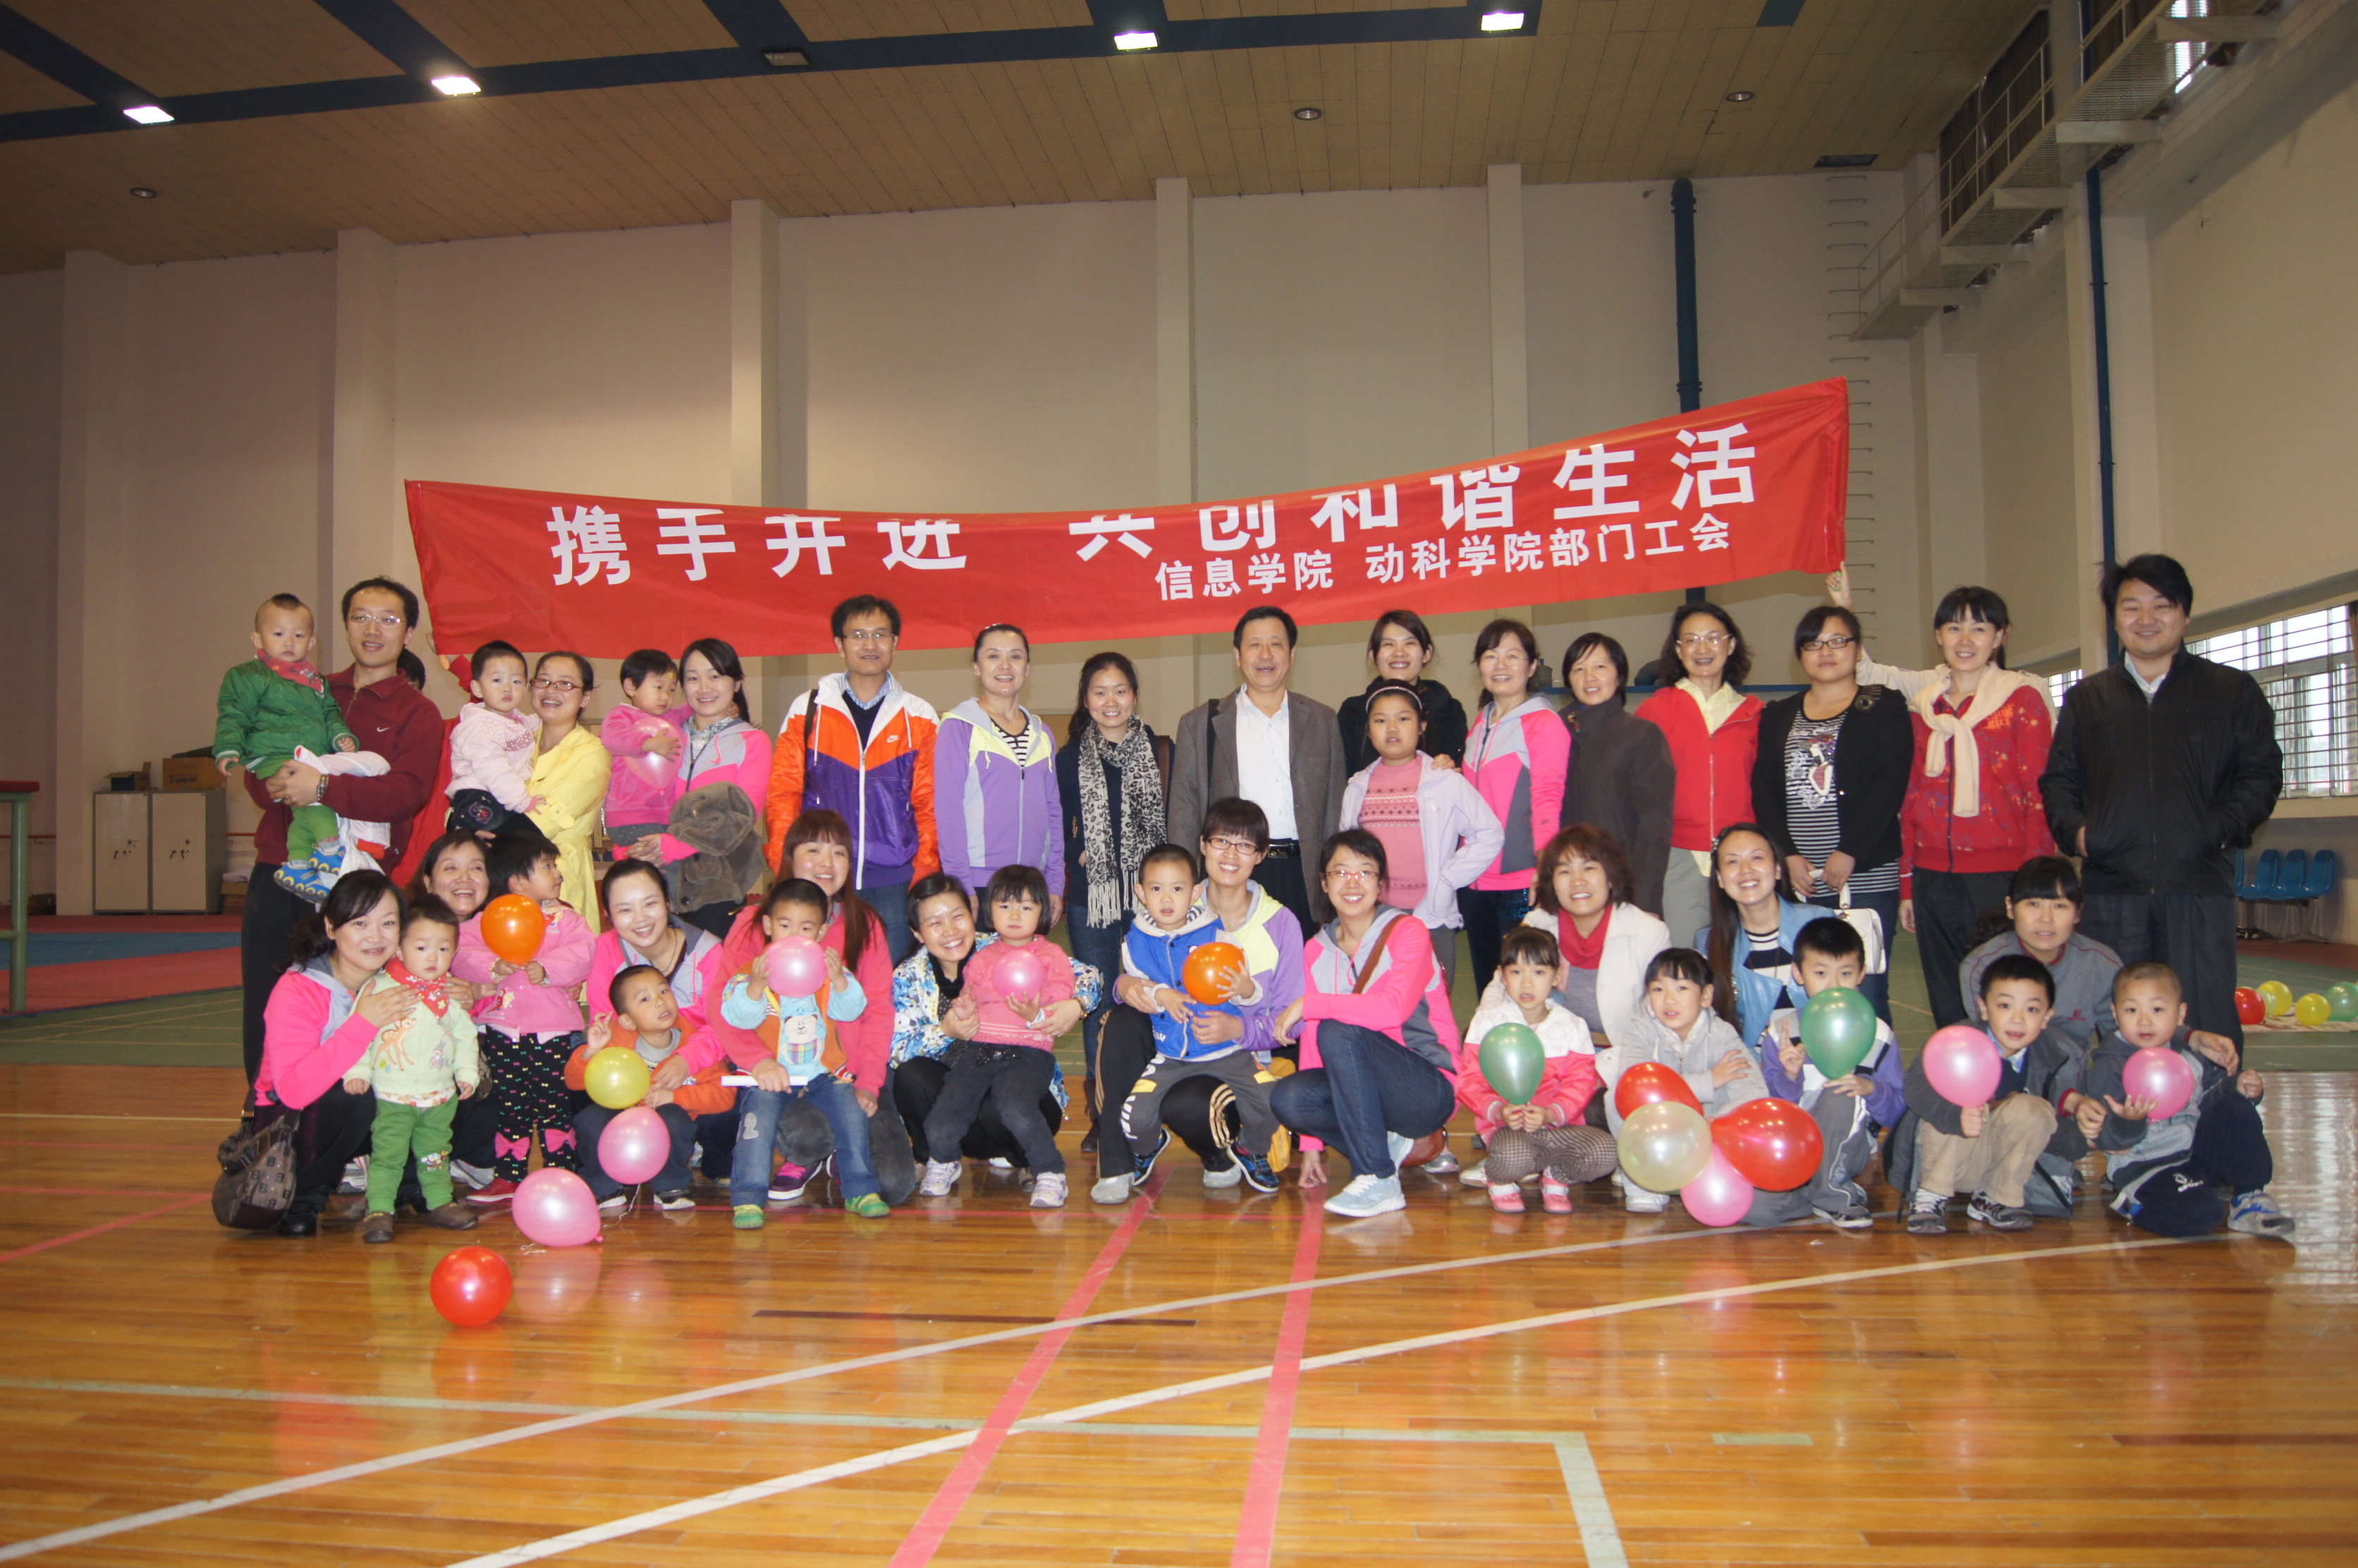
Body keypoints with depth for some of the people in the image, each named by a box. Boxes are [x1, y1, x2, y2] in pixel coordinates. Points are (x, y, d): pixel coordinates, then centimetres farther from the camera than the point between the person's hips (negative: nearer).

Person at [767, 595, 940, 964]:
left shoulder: (919, 716, 8)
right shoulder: (807, 710, 6)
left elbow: (929, 804, 6)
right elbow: (783, 795, 4)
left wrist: (925, 876, -3)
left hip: (895, 882, 0)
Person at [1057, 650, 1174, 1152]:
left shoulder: (1162, 752, 6)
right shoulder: (1069, 758, 9)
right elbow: (1058, 829, 11)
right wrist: (1079, 856, -4)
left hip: (1149, 893, -1)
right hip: (1091, 897, 1)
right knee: (1098, 1004, 4)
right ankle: (1101, 1116, 12)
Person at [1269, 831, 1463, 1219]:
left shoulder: (1407, 933, -9)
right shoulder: (1317, 951, 8)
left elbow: (1393, 1009, -28)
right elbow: (1311, 1038, 5)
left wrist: (1308, 1004, -22)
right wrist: (1311, 1143, 1)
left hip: (1431, 1090, -5)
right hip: (1365, 1086, 5)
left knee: (1338, 1032, -30)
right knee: (1287, 1098, -23)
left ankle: (1379, 1181, -25)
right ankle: (1389, 1144, 0)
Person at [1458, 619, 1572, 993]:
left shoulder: (1544, 724, -7)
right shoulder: (1479, 725, 16)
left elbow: (1548, 800, -14)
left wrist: (1545, 870, -23)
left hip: (1521, 882, -7)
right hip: (1476, 881, 7)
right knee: (1487, 986, 14)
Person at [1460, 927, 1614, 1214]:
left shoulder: (1572, 1026, 7)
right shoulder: (1487, 1022, 3)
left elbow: (1580, 1085, 0)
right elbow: (1470, 1082, -1)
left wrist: (1550, 1113, -19)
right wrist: (1498, 1111, -21)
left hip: (1559, 1124, 3)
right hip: (1506, 1126, -2)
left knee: (1604, 1152, -25)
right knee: (1514, 1156, -37)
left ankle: (1556, 1177, 8)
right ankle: (1499, 1179, 3)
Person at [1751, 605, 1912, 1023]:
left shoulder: (1884, 707, 7)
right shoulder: (1778, 715, 17)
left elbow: (1892, 784, -4)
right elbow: (1763, 790, 9)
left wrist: (1849, 853, -12)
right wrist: (1789, 856, -5)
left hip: (1865, 876, -3)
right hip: (1795, 881, 3)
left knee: (1864, 994, -5)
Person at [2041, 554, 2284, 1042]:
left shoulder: (2232, 691, 10)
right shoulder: (2087, 698, 16)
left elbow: (2262, 774, 5)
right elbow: (2058, 778, 16)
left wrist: (2221, 829, -10)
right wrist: (2073, 830, -3)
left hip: (2199, 884, -2)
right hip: (2111, 887, 2)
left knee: (2208, 1024, -3)